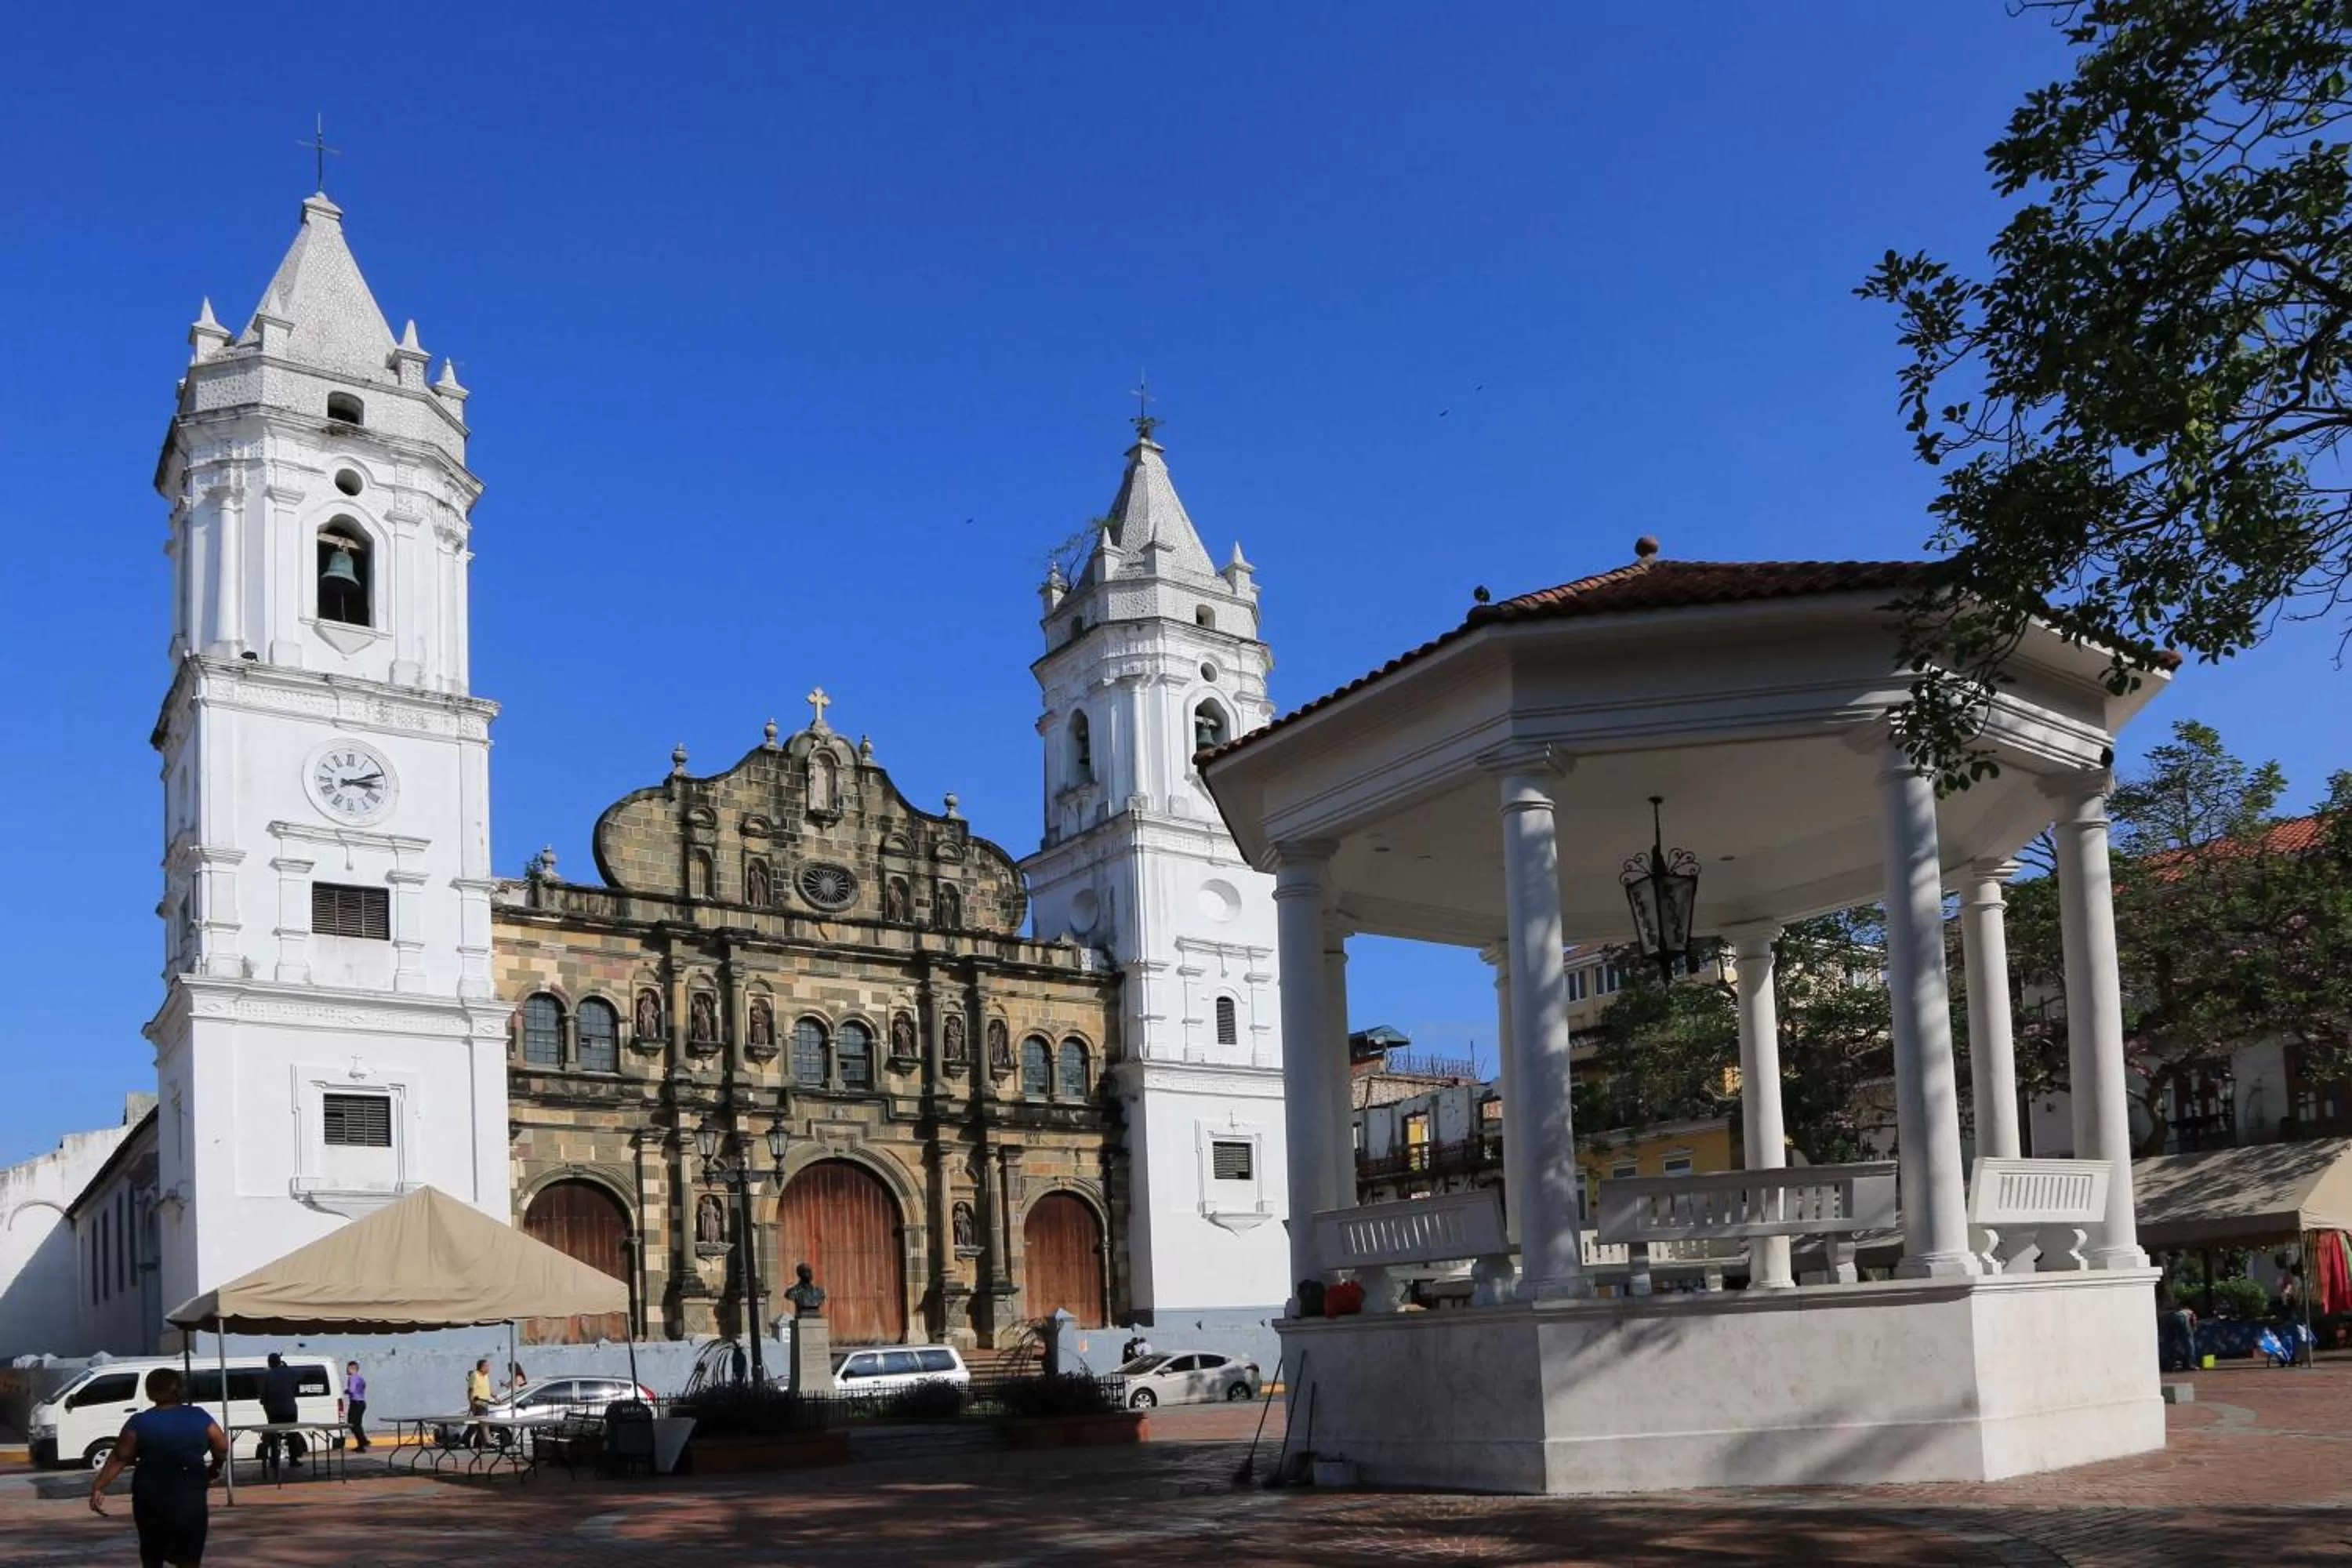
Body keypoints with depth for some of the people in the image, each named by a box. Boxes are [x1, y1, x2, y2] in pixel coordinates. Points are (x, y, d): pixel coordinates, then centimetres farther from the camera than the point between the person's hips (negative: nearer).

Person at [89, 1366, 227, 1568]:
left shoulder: (139, 1423, -4)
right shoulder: (200, 1418, 0)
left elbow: (118, 1459, -7)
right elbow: (222, 1449, 4)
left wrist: (98, 1487, -3)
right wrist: (213, 1471, 22)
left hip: (150, 1499, 0)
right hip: (190, 1498, 0)